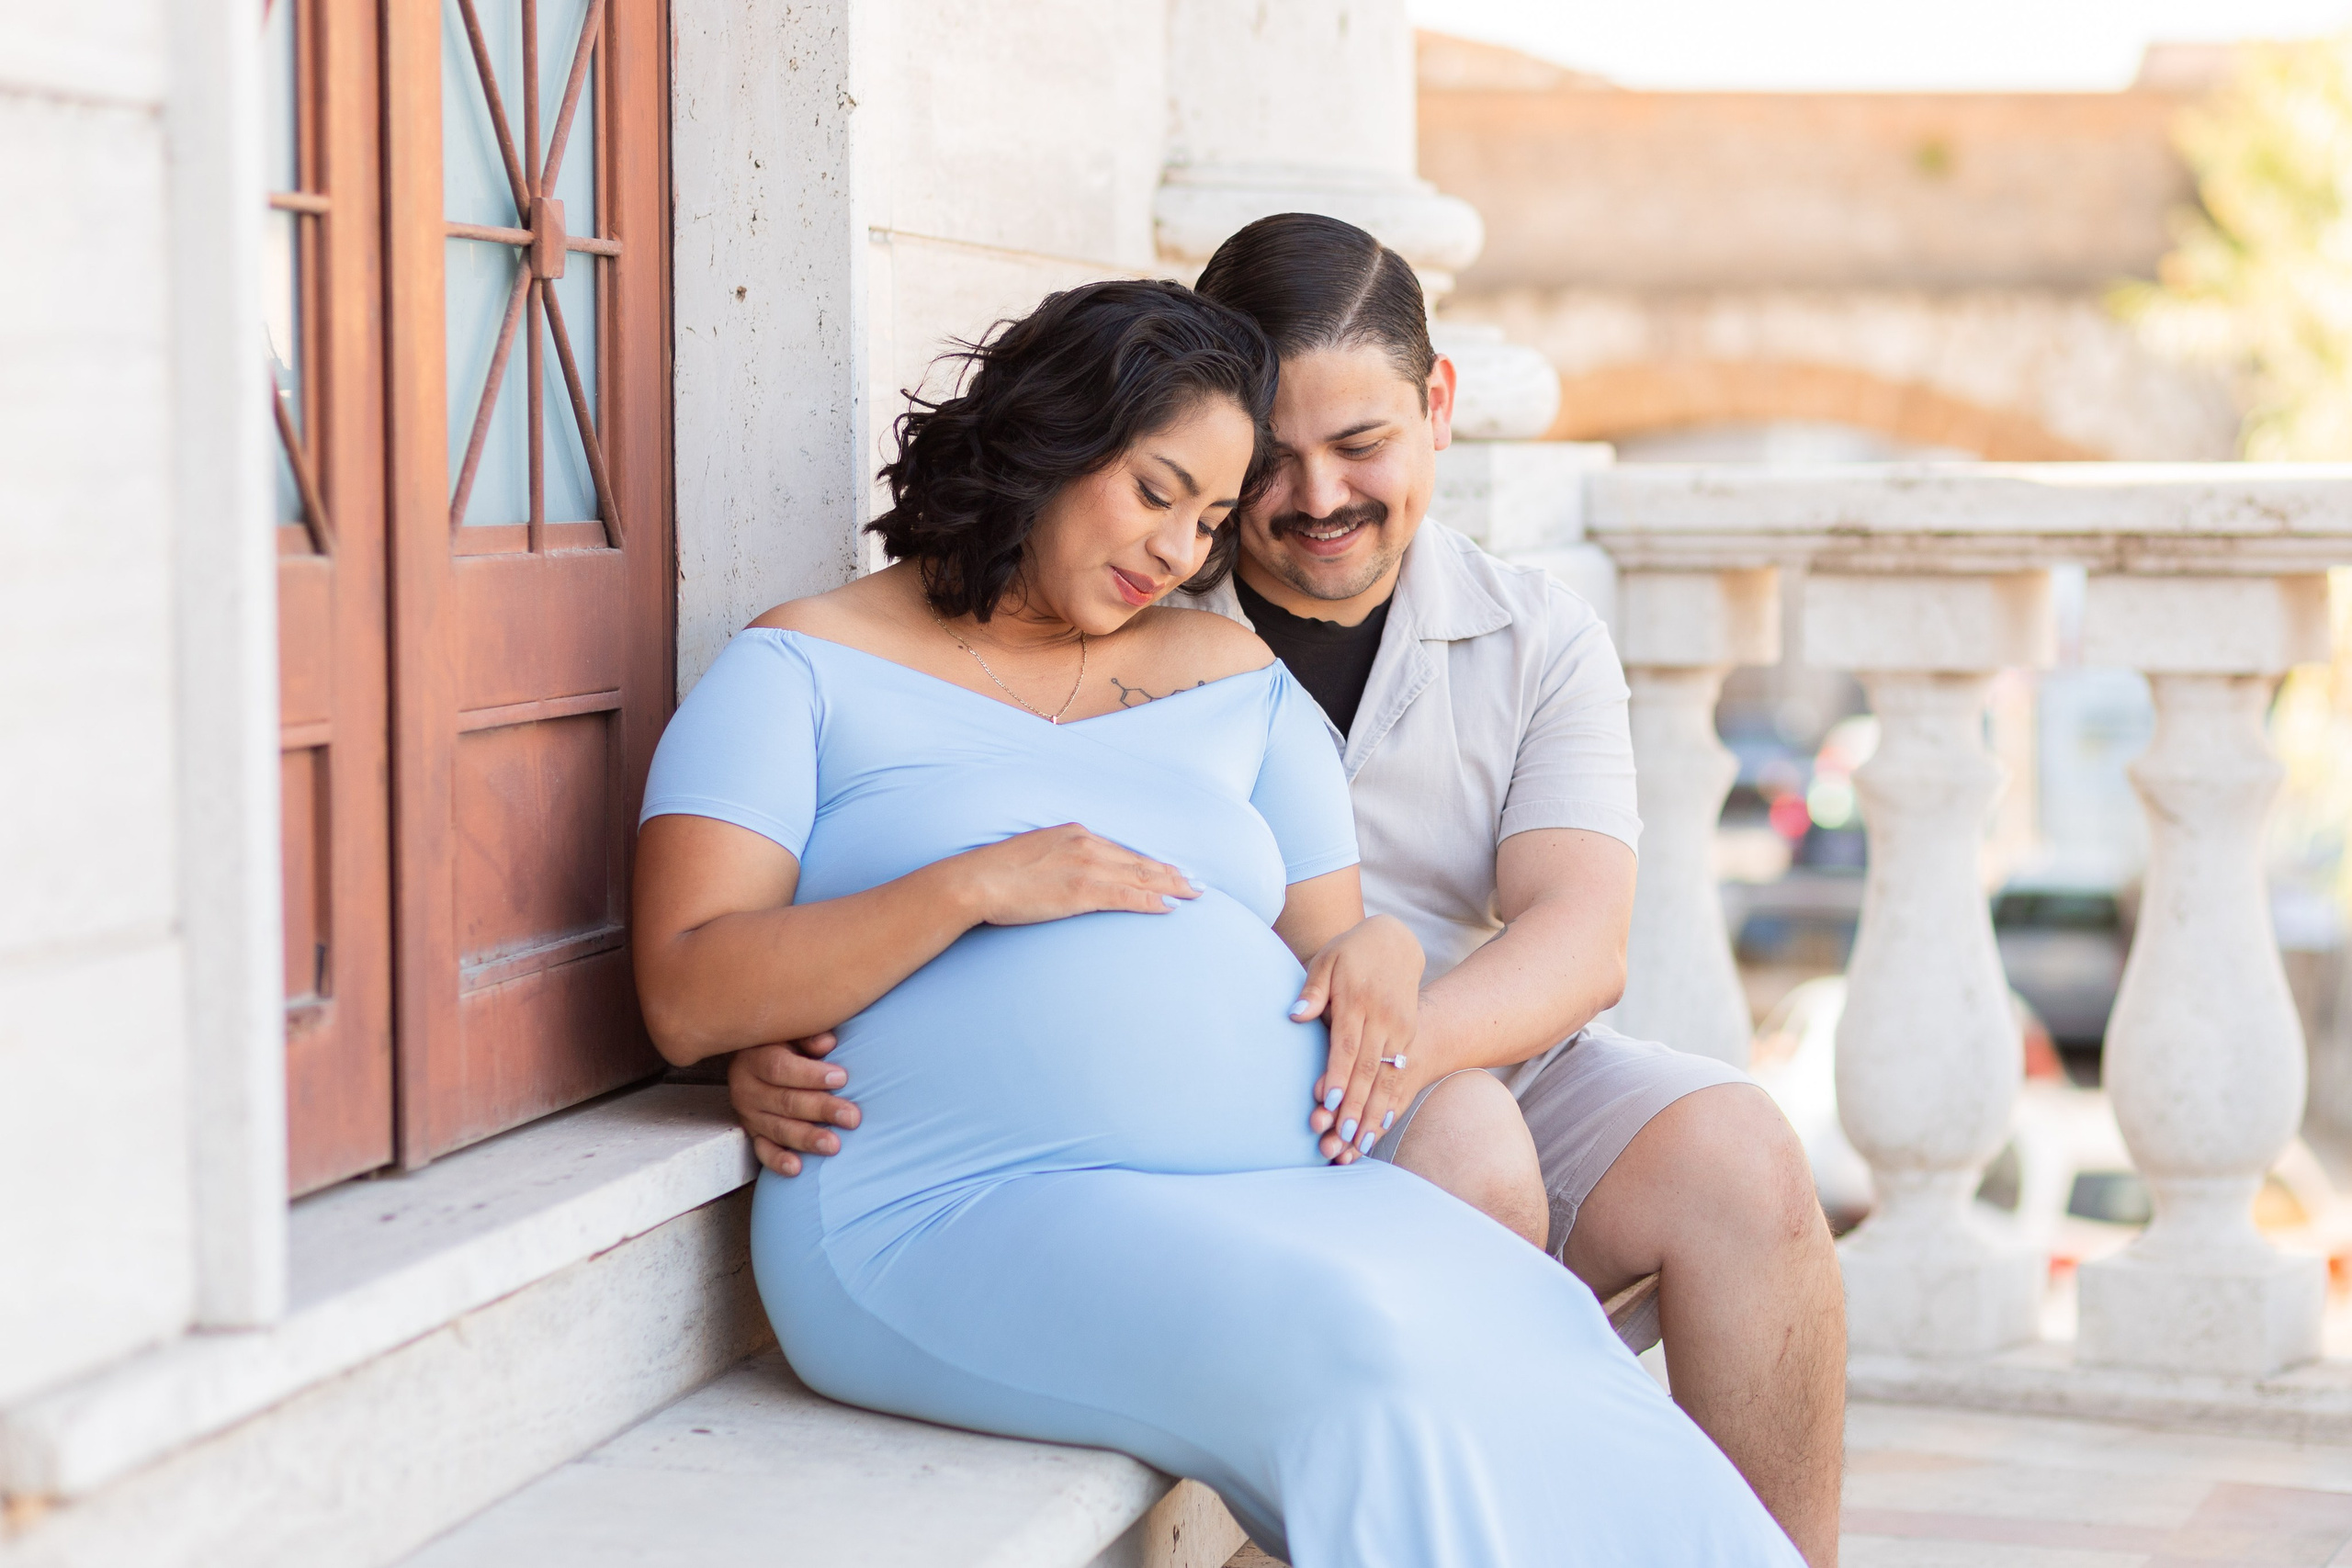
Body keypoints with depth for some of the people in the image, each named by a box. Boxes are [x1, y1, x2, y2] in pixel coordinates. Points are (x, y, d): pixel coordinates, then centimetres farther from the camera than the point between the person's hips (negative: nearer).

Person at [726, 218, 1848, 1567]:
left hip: (1509, 1070, 3)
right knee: (1466, 1145, -32)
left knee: (1738, 1155, -24)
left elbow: (1580, 935, -7)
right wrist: (783, 1049, -25)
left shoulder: (1541, 639, 8)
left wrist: (1409, 1034, -31)